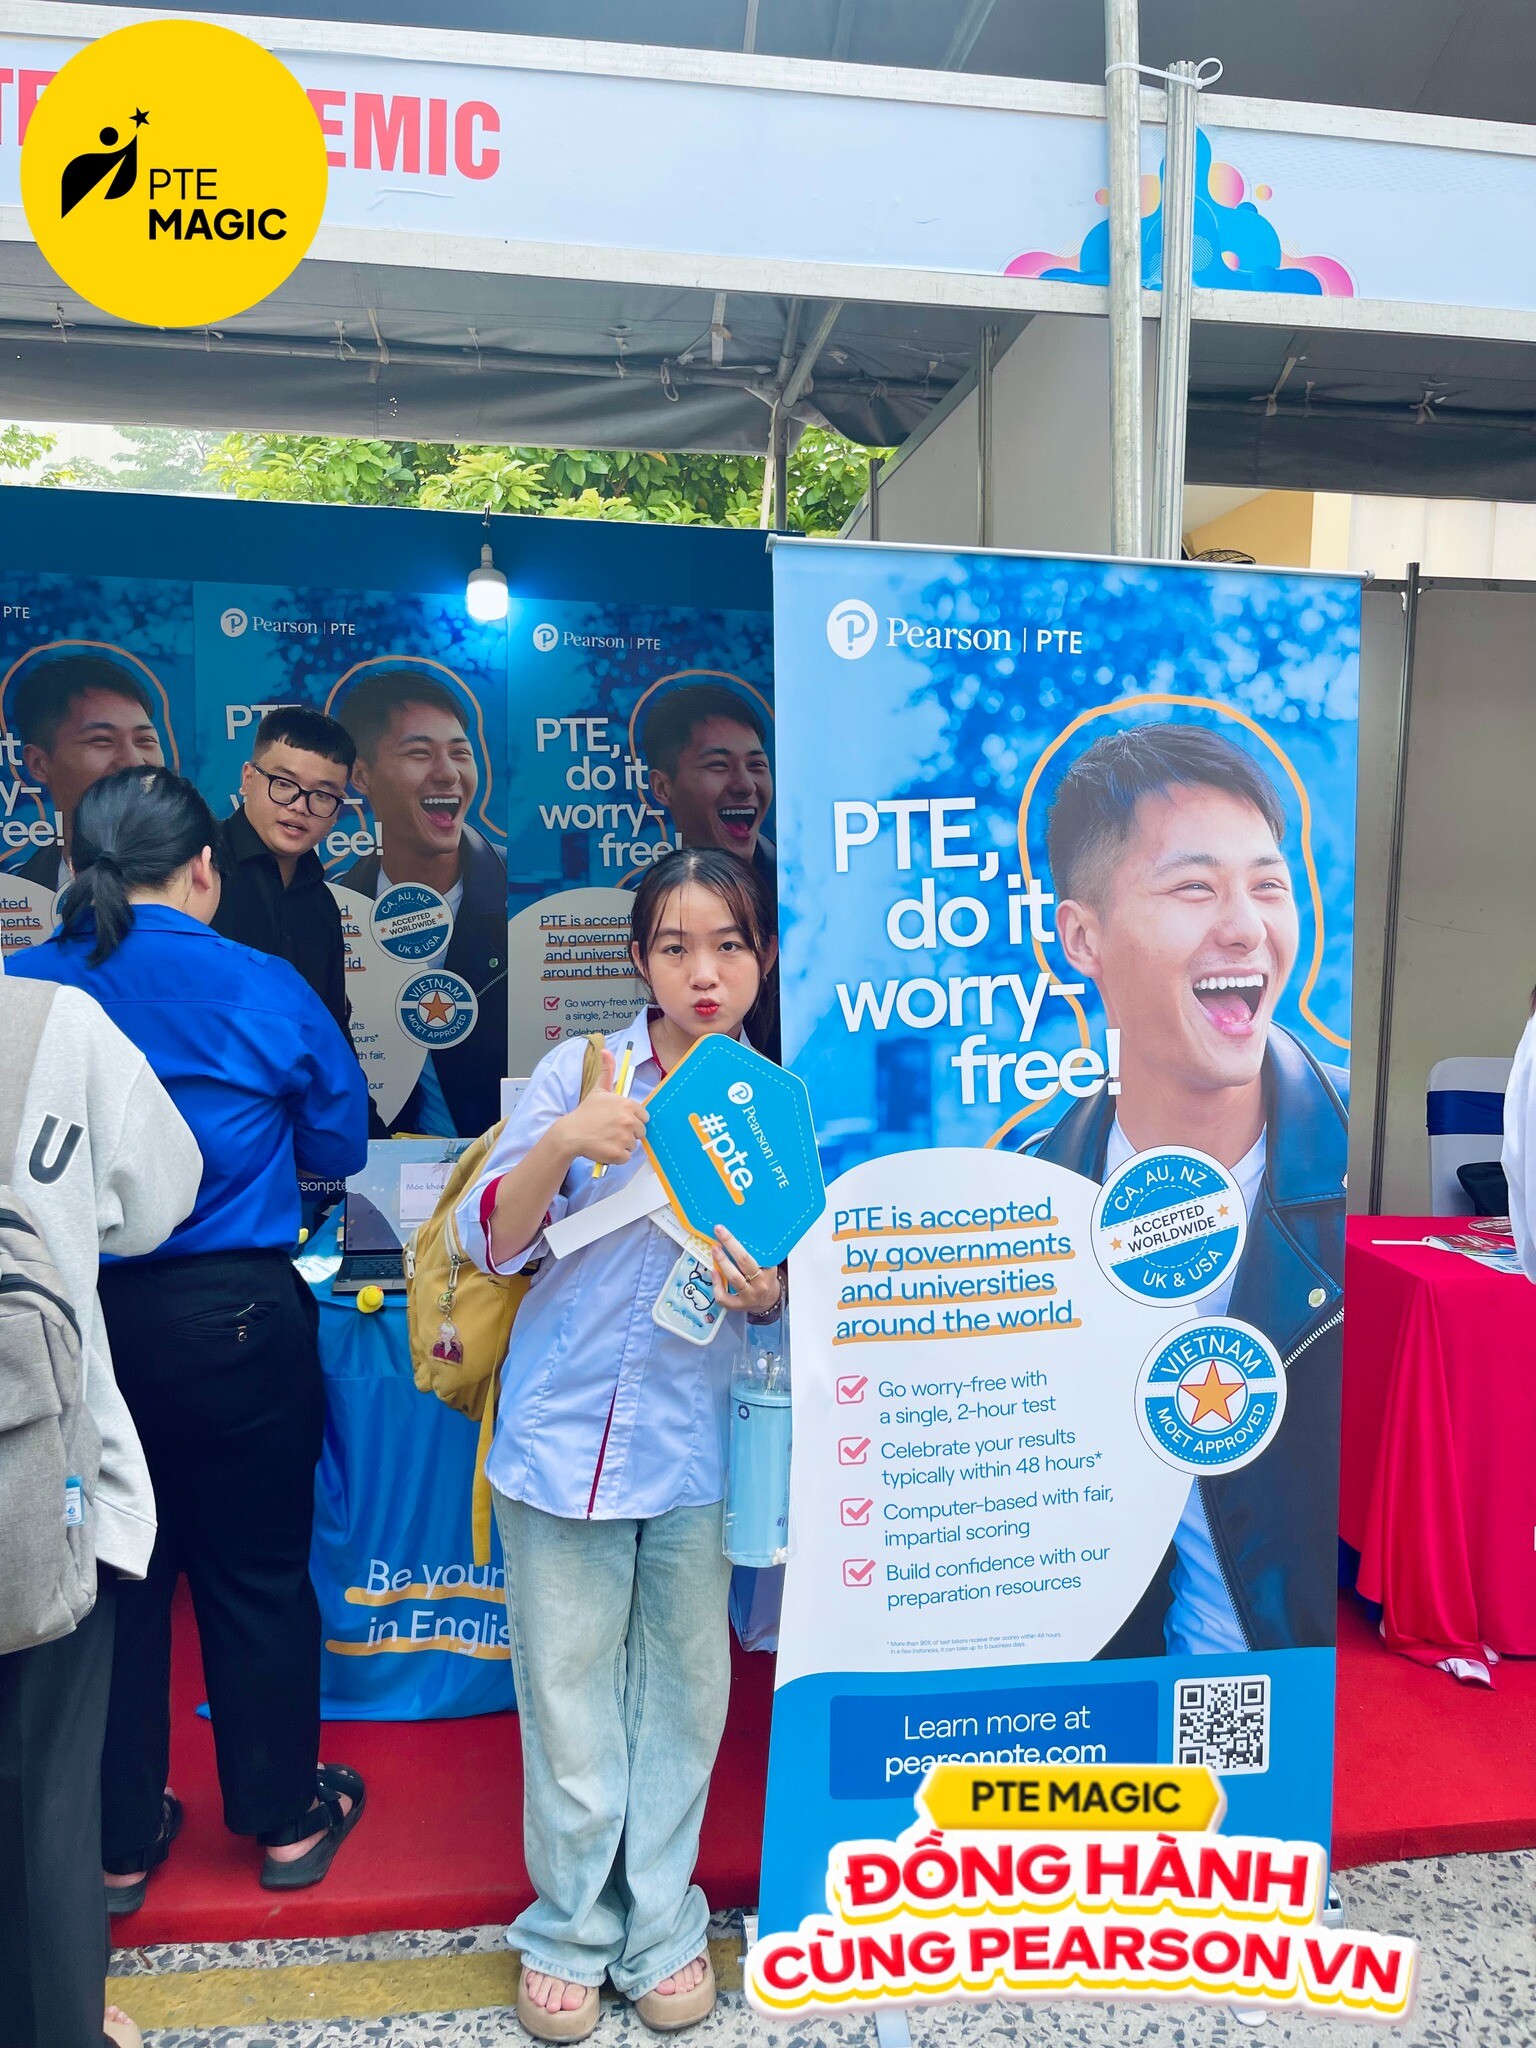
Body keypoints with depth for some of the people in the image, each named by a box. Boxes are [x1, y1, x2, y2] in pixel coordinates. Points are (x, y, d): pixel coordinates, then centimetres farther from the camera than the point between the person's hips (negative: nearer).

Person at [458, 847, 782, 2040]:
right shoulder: (578, 1073, -5)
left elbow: (785, 1292, 6)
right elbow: (491, 1245, -8)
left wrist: (769, 1294, -17)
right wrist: (561, 1146, -26)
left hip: (695, 1446, 1)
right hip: (564, 1435, -1)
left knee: (683, 1692, 13)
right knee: (568, 1696, 11)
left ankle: (661, 1926, 35)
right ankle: (569, 1929, 34)